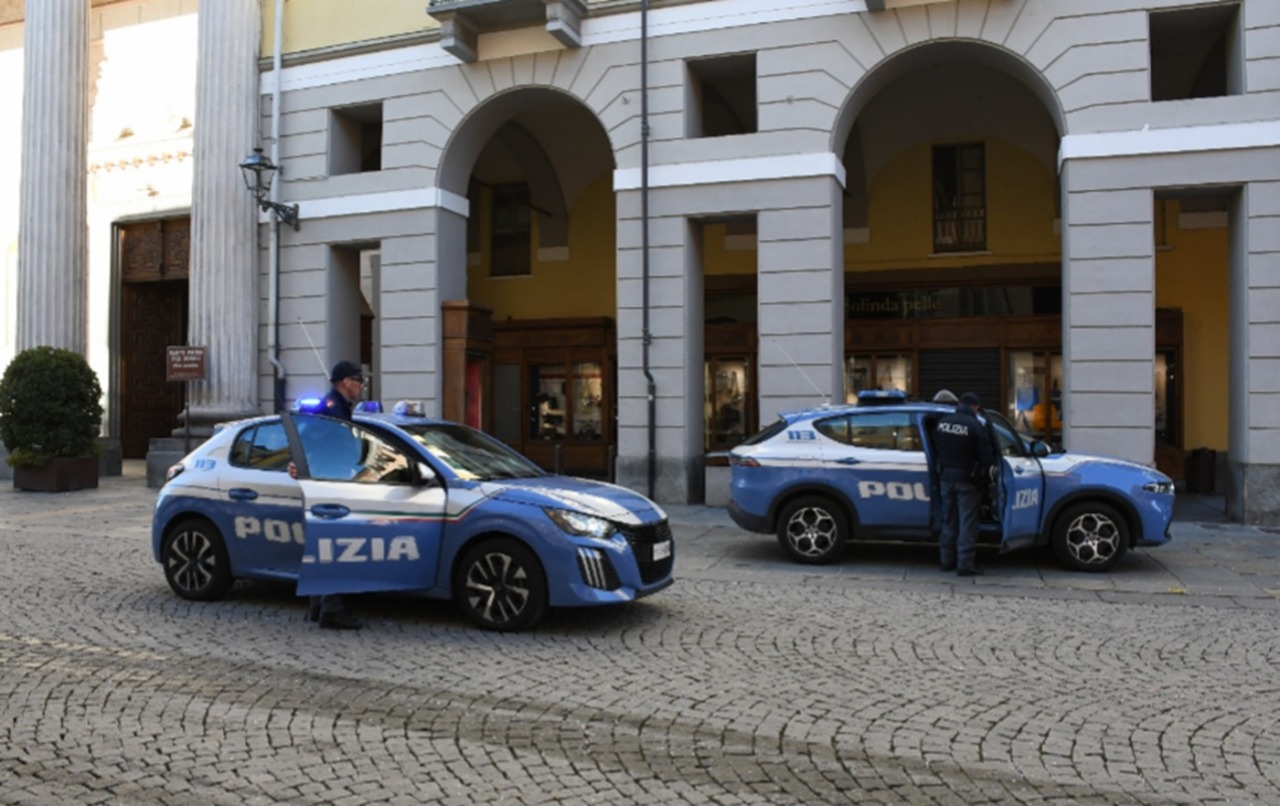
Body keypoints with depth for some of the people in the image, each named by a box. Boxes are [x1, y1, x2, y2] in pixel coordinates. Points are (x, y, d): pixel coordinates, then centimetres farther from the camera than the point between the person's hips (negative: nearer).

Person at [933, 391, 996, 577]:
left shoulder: (943, 422, 2)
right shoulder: (975, 426, -16)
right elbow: (986, 456, -14)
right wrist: (987, 469, 4)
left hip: (946, 477, 6)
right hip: (967, 480, -6)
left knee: (949, 521, 16)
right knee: (967, 523, -1)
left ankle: (947, 559, 21)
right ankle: (965, 563, -3)